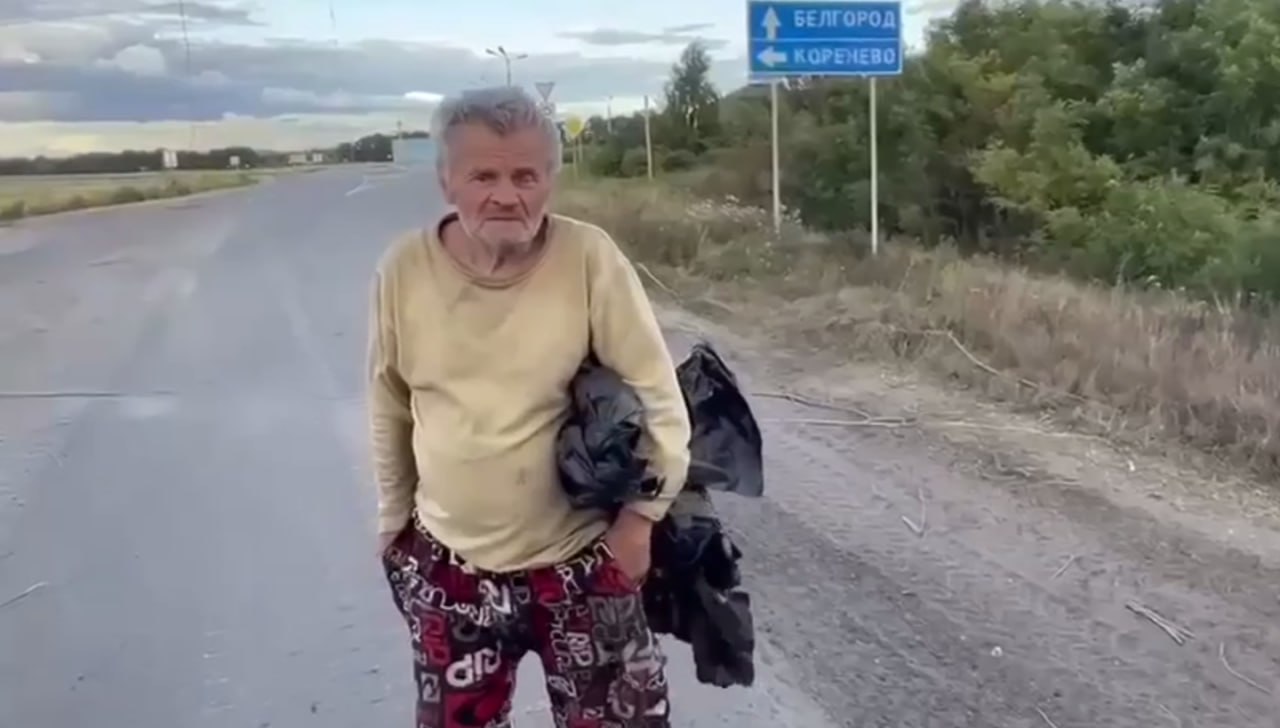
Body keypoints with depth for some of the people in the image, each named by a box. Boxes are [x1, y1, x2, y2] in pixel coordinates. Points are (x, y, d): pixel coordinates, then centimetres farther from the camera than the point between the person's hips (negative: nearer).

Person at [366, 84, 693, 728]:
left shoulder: (589, 258, -16)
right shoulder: (404, 270, -8)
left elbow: (658, 398, -9)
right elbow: (389, 413, 5)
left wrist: (639, 517, -11)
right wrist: (393, 522, 12)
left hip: (580, 559, -2)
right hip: (449, 564, 3)